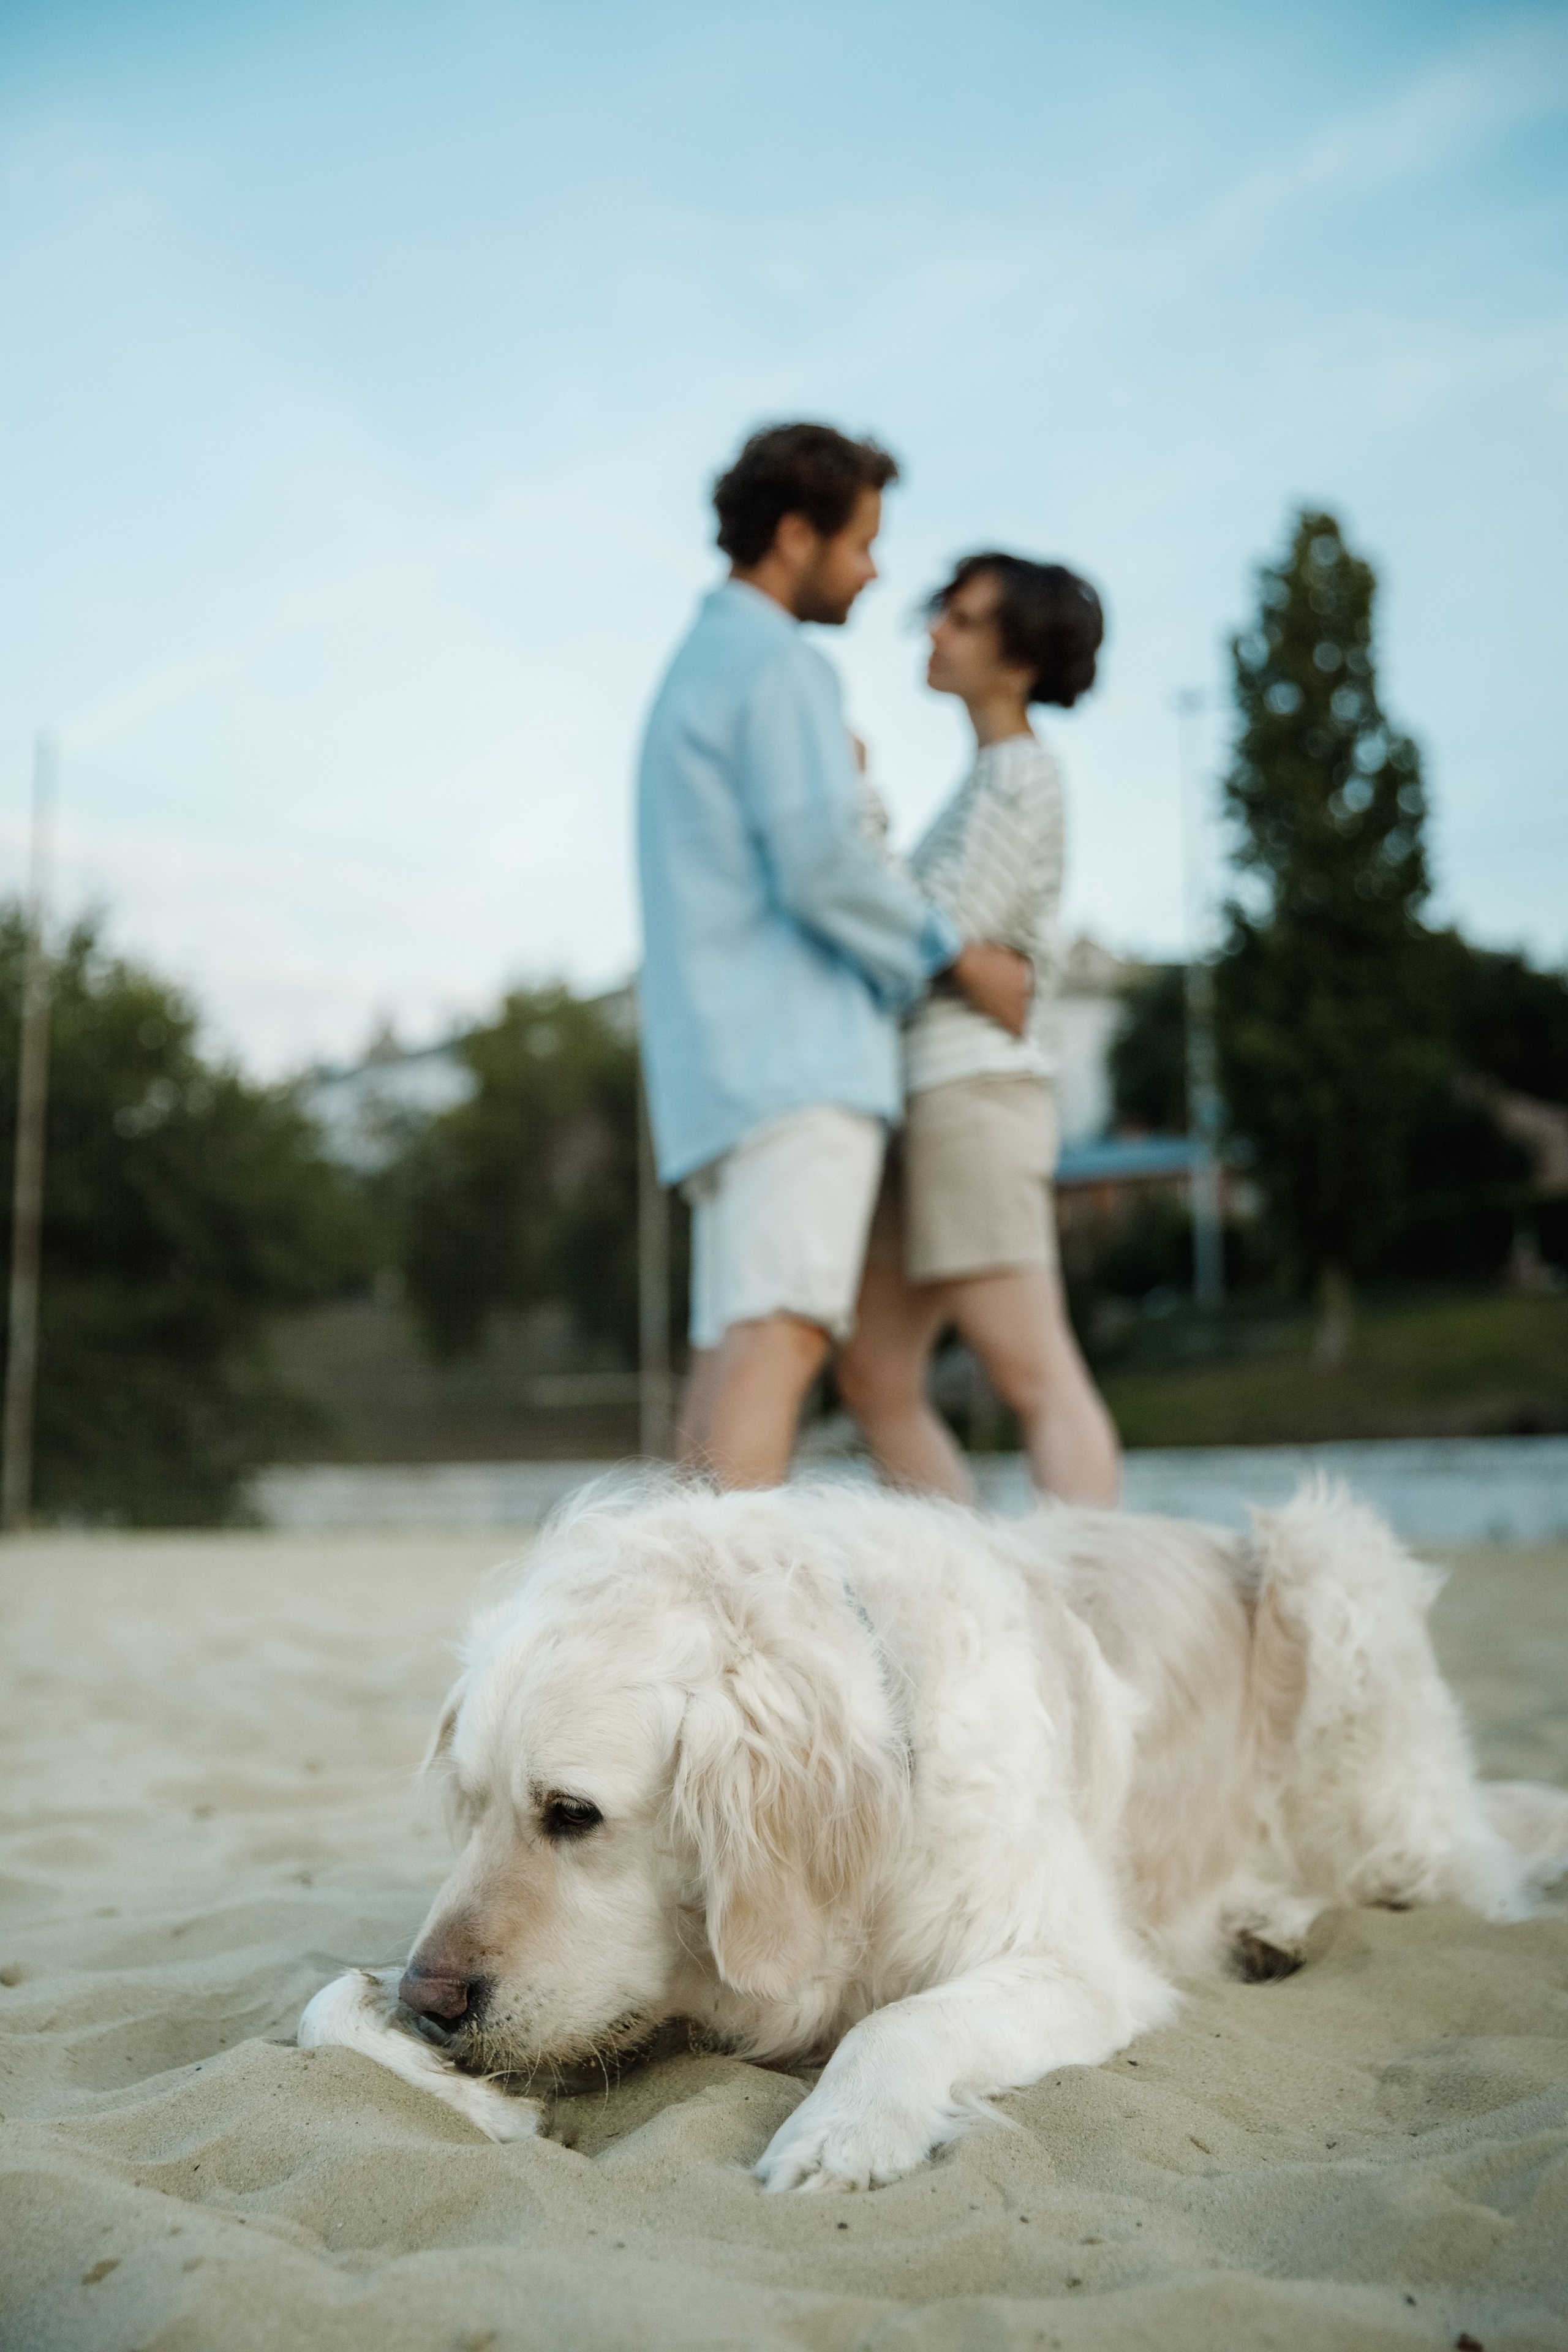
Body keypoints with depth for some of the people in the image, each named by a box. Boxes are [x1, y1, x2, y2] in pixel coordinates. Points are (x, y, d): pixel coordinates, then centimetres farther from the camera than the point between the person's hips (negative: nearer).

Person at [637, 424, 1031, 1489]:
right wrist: (960, 954, -4)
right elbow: (823, 862, -15)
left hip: (720, 1073, 10)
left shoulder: (697, 670, 27)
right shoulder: (779, 664, -4)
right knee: (782, 1335, -18)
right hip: (795, 1055, -10)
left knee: (735, 1350, 6)